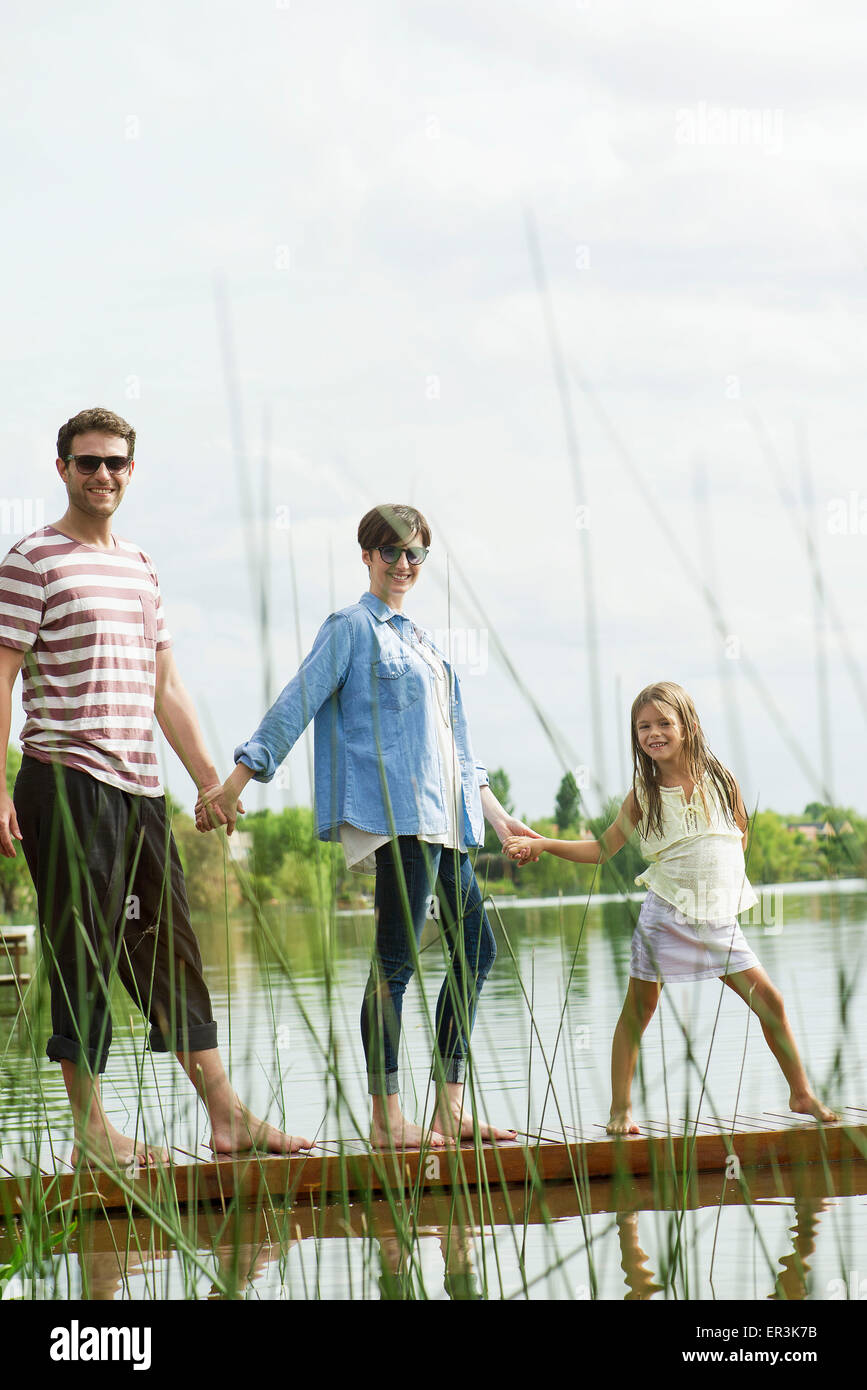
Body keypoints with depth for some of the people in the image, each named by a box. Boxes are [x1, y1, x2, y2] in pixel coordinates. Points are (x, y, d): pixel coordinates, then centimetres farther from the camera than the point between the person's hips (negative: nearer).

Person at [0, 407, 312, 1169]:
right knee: (84, 955, -4)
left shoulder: (140, 567, 18)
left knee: (171, 947, 8)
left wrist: (212, 782, 18)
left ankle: (225, 1113, 12)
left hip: (140, 788, 7)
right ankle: (91, 1129, 3)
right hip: (67, 784, -7)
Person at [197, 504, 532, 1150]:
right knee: (397, 957, -12)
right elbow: (296, 707, -6)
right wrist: (234, 784, -13)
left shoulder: (421, 642, 24)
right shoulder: (352, 627, 1)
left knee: (476, 947, 7)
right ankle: (386, 1119, -11)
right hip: (397, 812, -9)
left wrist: (499, 817, 28)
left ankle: (450, 1110, 11)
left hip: (441, 818, 9)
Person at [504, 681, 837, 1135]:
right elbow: (601, 848, 5)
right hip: (666, 914, -1)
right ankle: (621, 1107, 11)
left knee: (768, 1000, 0)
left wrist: (722, 869, 2)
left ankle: (801, 1093, 14)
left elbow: (740, 834, 17)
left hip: (718, 916, 1)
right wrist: (541, 844, -3)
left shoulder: (719, 778, 2)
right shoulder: (643, 794, 0)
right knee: (638, 1009, 1)